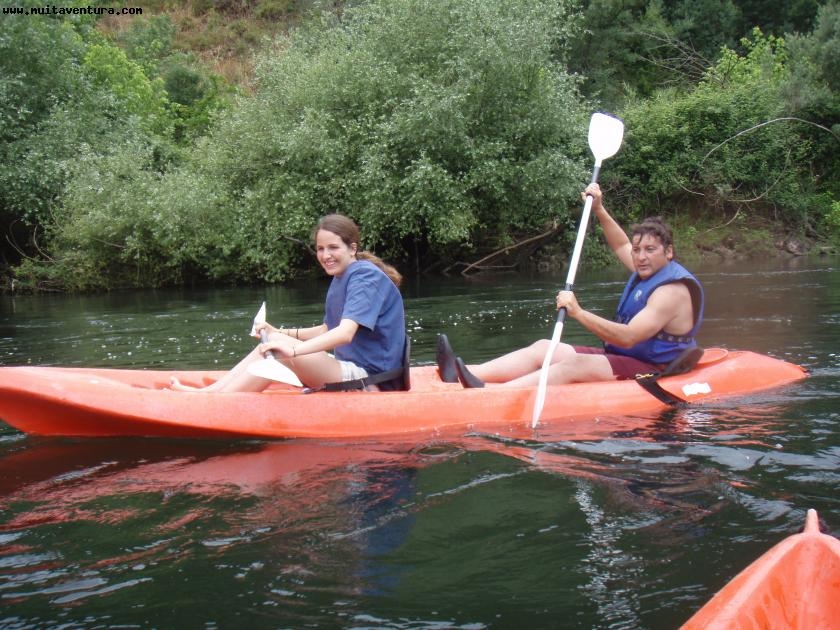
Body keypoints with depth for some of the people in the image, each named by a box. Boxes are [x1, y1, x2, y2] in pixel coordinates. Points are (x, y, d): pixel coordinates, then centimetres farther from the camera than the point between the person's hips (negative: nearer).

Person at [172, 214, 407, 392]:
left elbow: (345, 333, -29)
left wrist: (293, 350, -38)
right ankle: (208, 392, -4)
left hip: (370, 380, -9)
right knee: (275, 343, 1)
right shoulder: (340, 280, 14)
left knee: (279, 347, -22)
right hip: (350, 371, 9)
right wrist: (282, 333, 8)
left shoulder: (366, 276, -15)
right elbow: (327, 331, 19)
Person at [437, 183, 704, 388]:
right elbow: (621, 245, 34)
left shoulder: (672, 290, -18)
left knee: (573, 364, -32)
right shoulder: (648, 272, 12)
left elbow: (628, 337, -29)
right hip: (620, 358, 9)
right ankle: (465, 376, -25)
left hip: (651, 372, -9)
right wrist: (599, 210, 23)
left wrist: (578, 312, -34)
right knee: (544, 348, -7)